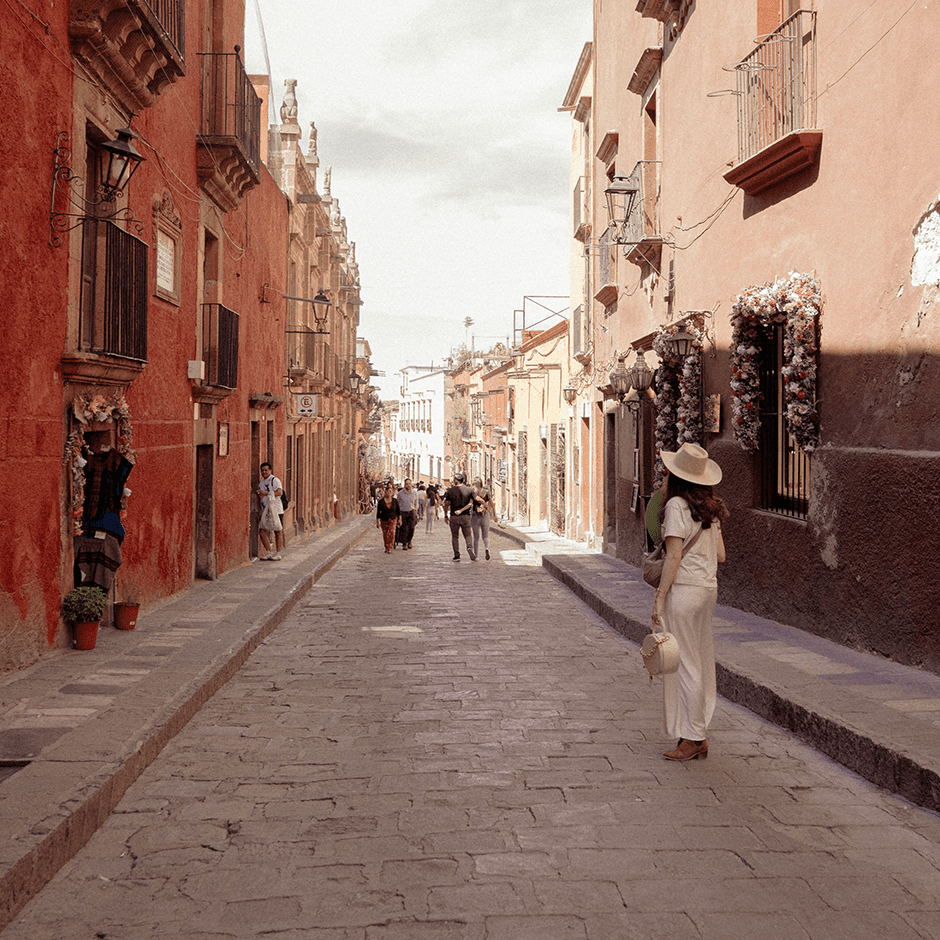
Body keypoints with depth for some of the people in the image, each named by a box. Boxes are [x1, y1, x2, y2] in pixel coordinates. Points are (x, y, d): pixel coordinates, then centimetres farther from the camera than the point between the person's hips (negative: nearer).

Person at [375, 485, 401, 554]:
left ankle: (389, 549, -18)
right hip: (384, 521, 0)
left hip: (393, 520, 0)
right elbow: (378, 512, -5)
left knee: (391, 533, -17)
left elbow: (398, 510, 3)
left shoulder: (395, 501, -7)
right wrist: (377, 522, -4)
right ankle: (386, 547, 32)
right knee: (385, 535, 9)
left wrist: (400, 519, -2)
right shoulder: (381, 501, -11)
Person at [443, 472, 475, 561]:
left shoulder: (450, 491, -3)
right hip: (465, 516, 1)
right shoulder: (469, 490, 2)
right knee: (467, 535, 10)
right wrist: (461, 510, 0)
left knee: (455, 537, 9)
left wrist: (446, 516, 12)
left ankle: (457, 556, 6)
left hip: (454, 517, -1)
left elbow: (446, 504, 1)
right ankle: (469, 547, -18)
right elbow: (470, 503, -2)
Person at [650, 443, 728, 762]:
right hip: (708, 588, 8)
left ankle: (693, 739, 3)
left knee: (685, 662, -1)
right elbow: (720, 555, 11)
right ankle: (698, 734, 20)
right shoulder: (711, 507, 10)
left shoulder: (677, 505, -13)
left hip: (684, 589, -8)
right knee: (701, 661, 13)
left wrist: (659, 597, -13)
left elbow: (674, 556, -16)